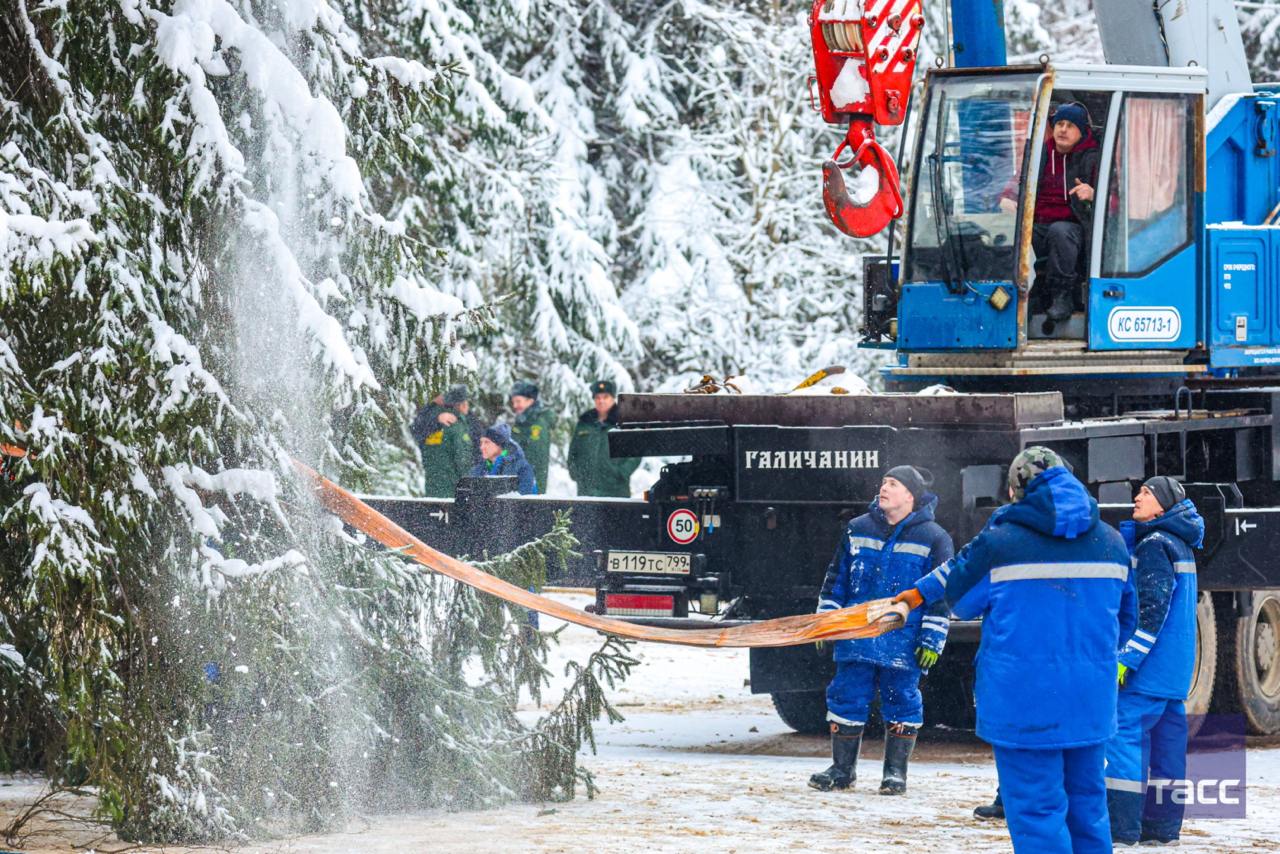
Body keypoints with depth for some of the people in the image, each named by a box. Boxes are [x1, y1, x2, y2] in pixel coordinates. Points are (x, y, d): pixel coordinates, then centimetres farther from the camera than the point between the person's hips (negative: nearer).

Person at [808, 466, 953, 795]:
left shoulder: (933, 538, -2)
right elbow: (836, 577, 16)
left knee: (901, 700, 2)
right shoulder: (858, 530, 9)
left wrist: (932, 640, -6)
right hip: (857, 638, 3)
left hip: (903, 641, -3)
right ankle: (842, 768, 14)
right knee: (847, 698, 4)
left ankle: (896, 770, 14)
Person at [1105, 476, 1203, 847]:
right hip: (1175, 668, 10)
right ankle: (1163, 824, 13)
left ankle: (1121, 826, -15)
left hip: (1150, 664, -10)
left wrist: (1127, 659, -21)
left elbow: (1152, 607, -20)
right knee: (1167, 738, 10)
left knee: (1124, 733, -10)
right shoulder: (1179, 545, 17)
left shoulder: (1155, 545, -13)